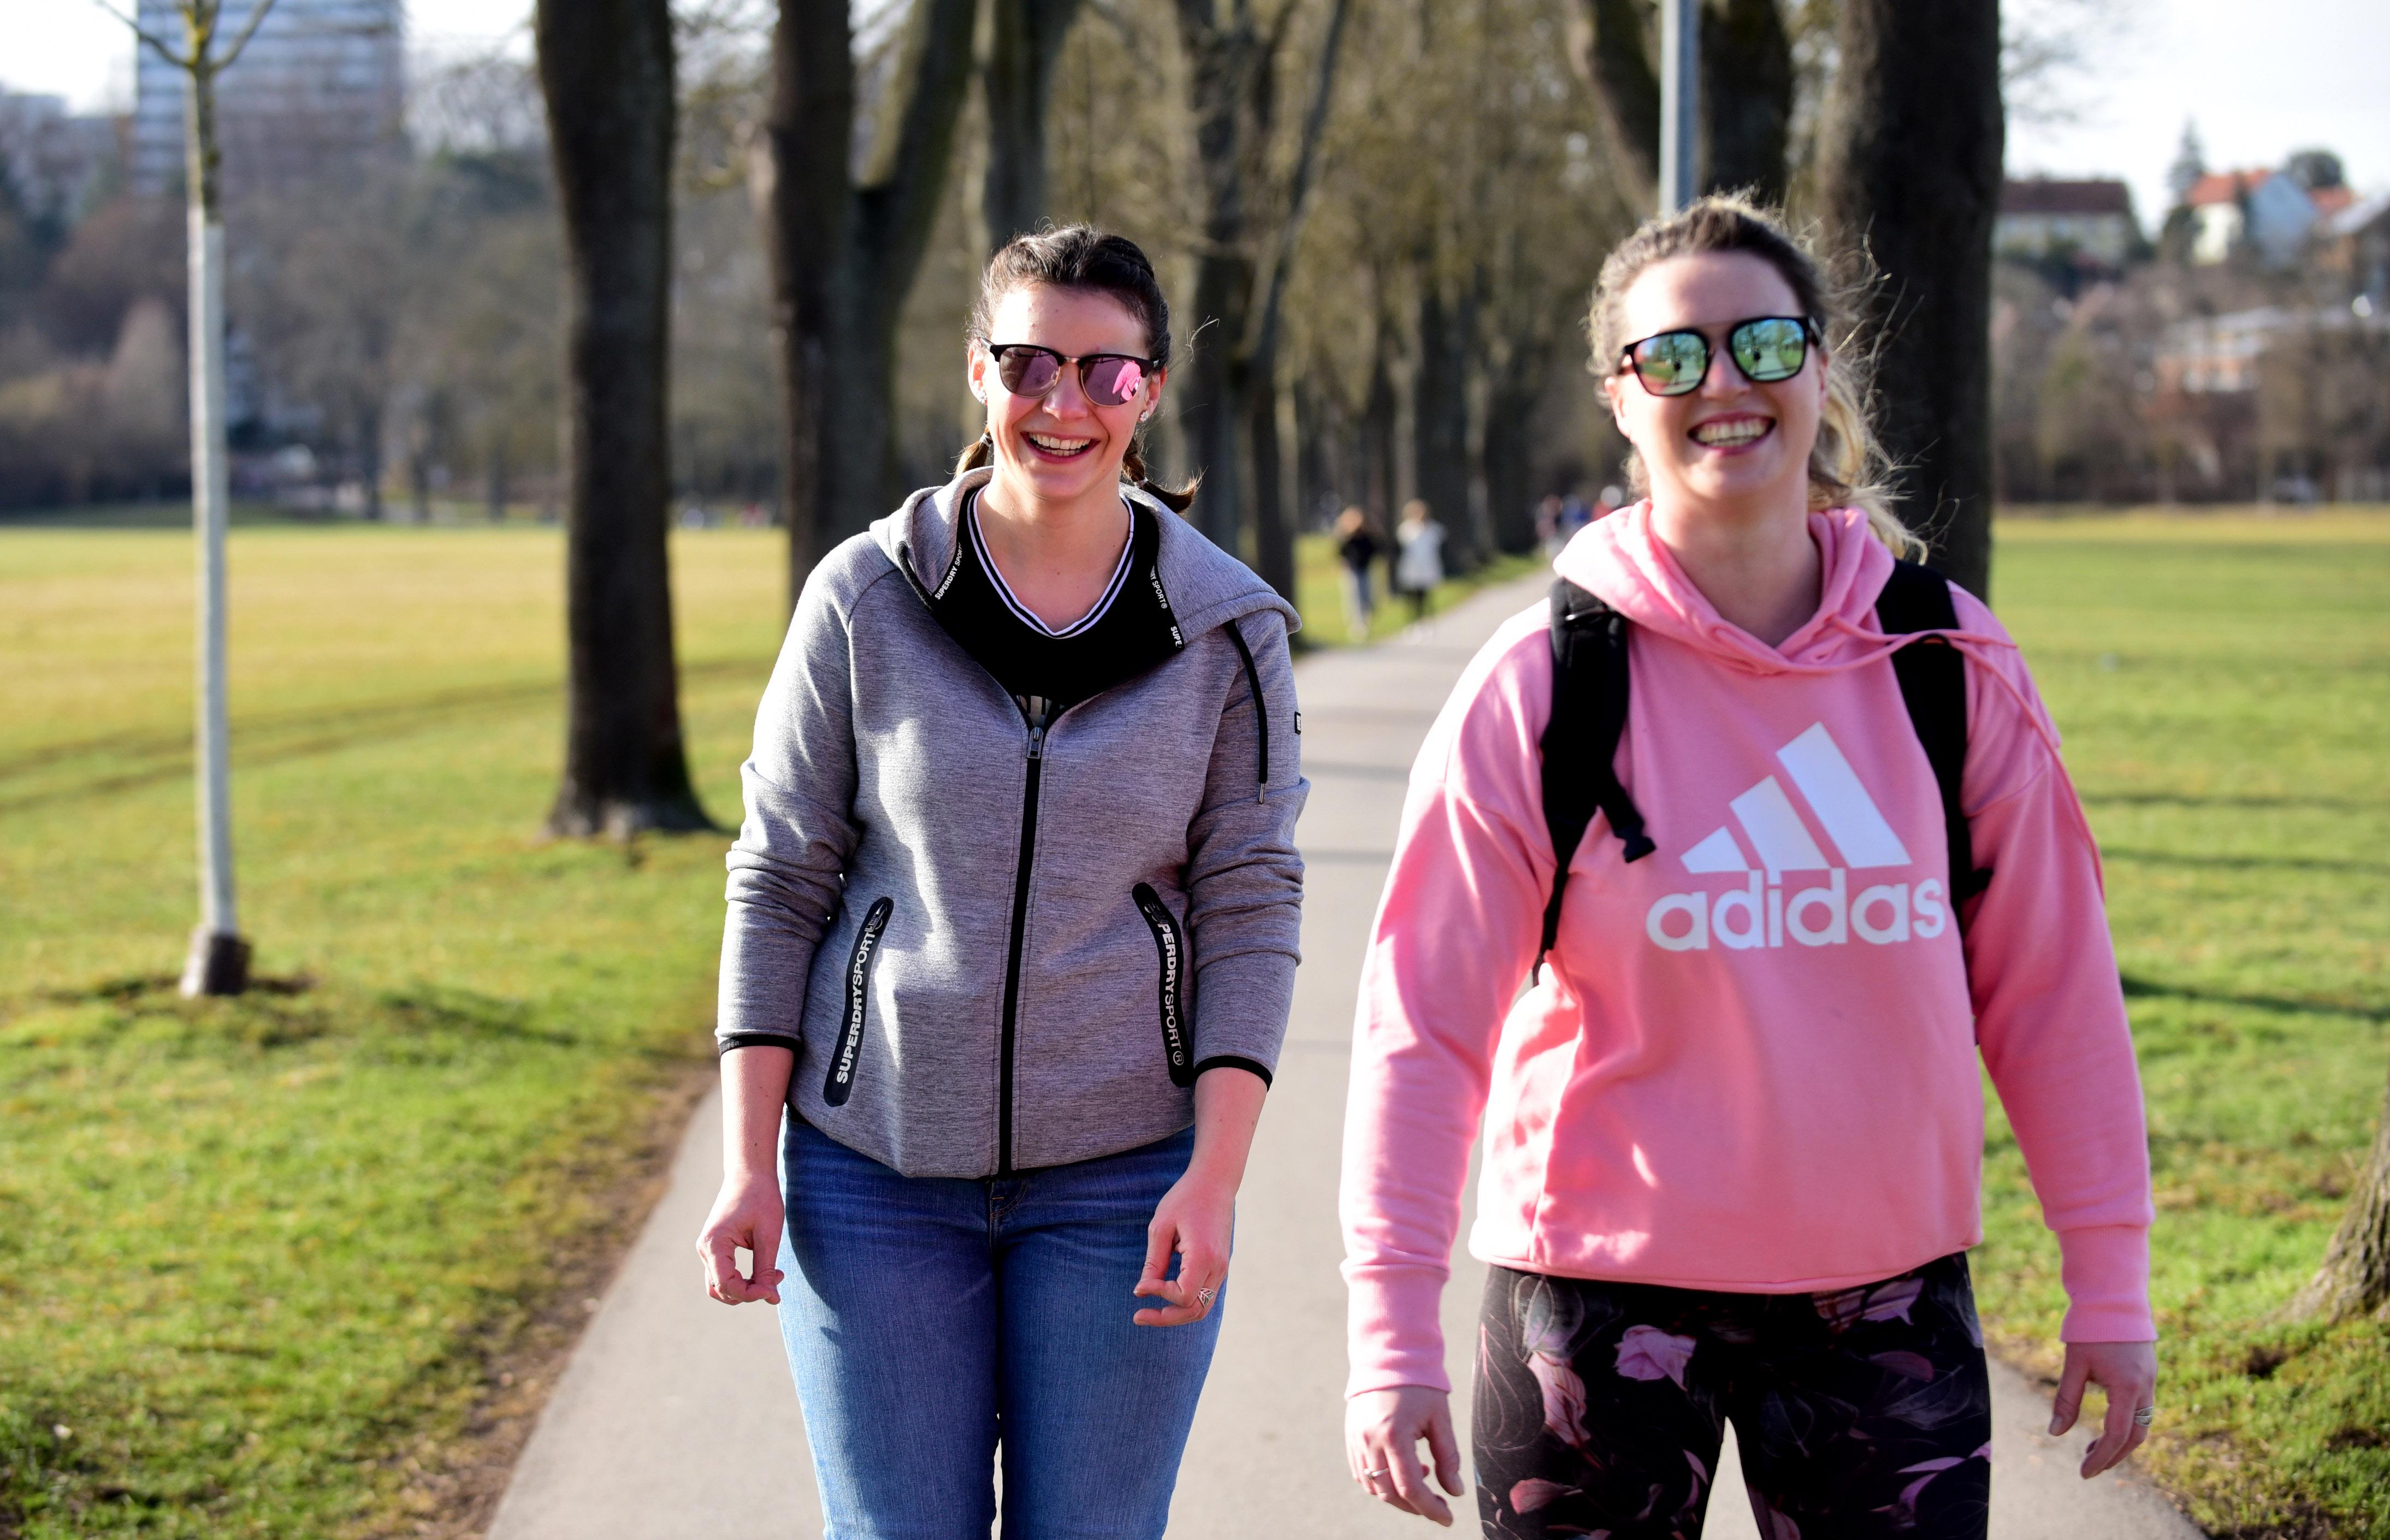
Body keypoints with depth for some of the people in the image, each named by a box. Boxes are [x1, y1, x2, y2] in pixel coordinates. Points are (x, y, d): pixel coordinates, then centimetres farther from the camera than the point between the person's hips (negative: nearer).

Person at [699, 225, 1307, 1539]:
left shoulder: (1228, 632, 0)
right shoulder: (866, 599, -1)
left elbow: (1250, 912, 0)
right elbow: (778, 883, 2)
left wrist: (1214, 1175, -10)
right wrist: (748, 1162, -3)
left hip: (1120, 1178, 0)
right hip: (877, 1170, 0)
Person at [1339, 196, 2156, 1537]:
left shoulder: (1950, 664, 0)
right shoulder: (1541, 687, -7)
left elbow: (2051, 988, 5)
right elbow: (1424, 1023, -7)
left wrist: (2110, 1286, 5)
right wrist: (1394, 1337, -11)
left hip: (1884, 1292, 2)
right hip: (1603, 1288, -2)